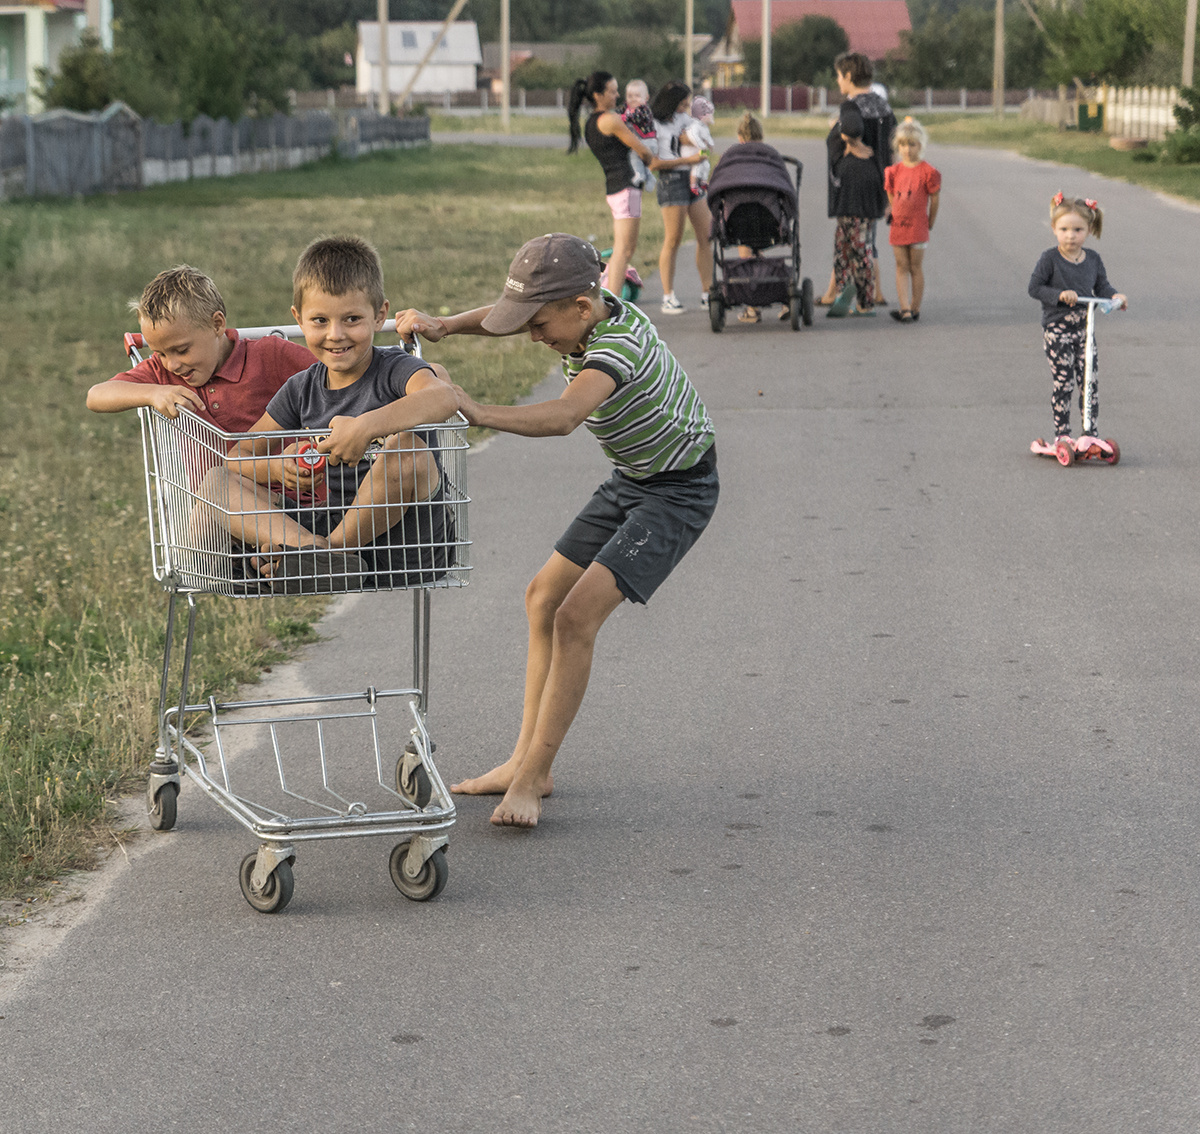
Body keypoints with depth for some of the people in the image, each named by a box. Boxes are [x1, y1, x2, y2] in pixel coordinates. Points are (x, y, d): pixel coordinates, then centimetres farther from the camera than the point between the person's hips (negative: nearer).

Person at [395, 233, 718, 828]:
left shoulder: (616, 345, -33)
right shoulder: (588, 312, -8)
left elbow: (564, 416, -50)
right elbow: (507, 316, 2)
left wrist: (481, 414, -61)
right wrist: (443, 325, -17)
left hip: (678, 491, -10)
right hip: (631, 479, 10)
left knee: (576, 617, -19)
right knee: (544, 599, 9)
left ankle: (529, 780, -13)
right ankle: (527, 762, 17)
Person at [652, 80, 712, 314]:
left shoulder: (681, 117, 14)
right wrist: (688, 160, -16)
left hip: (694, 180, 8)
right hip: (672, 181, -8)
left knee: (706, 237, 4)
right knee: (673, 240, -6)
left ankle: (707, 293, 8)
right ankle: (668, 297, 1)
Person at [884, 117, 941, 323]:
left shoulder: (927, 171, -6)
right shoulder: (894, 171, 5)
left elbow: (934, 199, -1)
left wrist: (930, 222, 5)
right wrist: (894, 215, 13)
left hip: (918, 227, -4)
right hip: (897, 226, 4)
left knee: (916, 267, 4)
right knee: (901, 267, 1)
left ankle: (915, 308, 11)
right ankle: (905, 309, -1)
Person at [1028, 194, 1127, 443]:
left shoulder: (1093, 259, 5)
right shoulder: (1050, 259, -8)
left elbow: (1101, 286, 12)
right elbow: (1034, 288, -9)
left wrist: (1115, 296, -8)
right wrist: (1059, 295, -22)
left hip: (1085, 327, 4)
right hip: (1057, 327, -4)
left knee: (1089, 381, 2)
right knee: (1063, 382, -3)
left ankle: (1091, 432, 11)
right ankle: (1061, 433, 7)